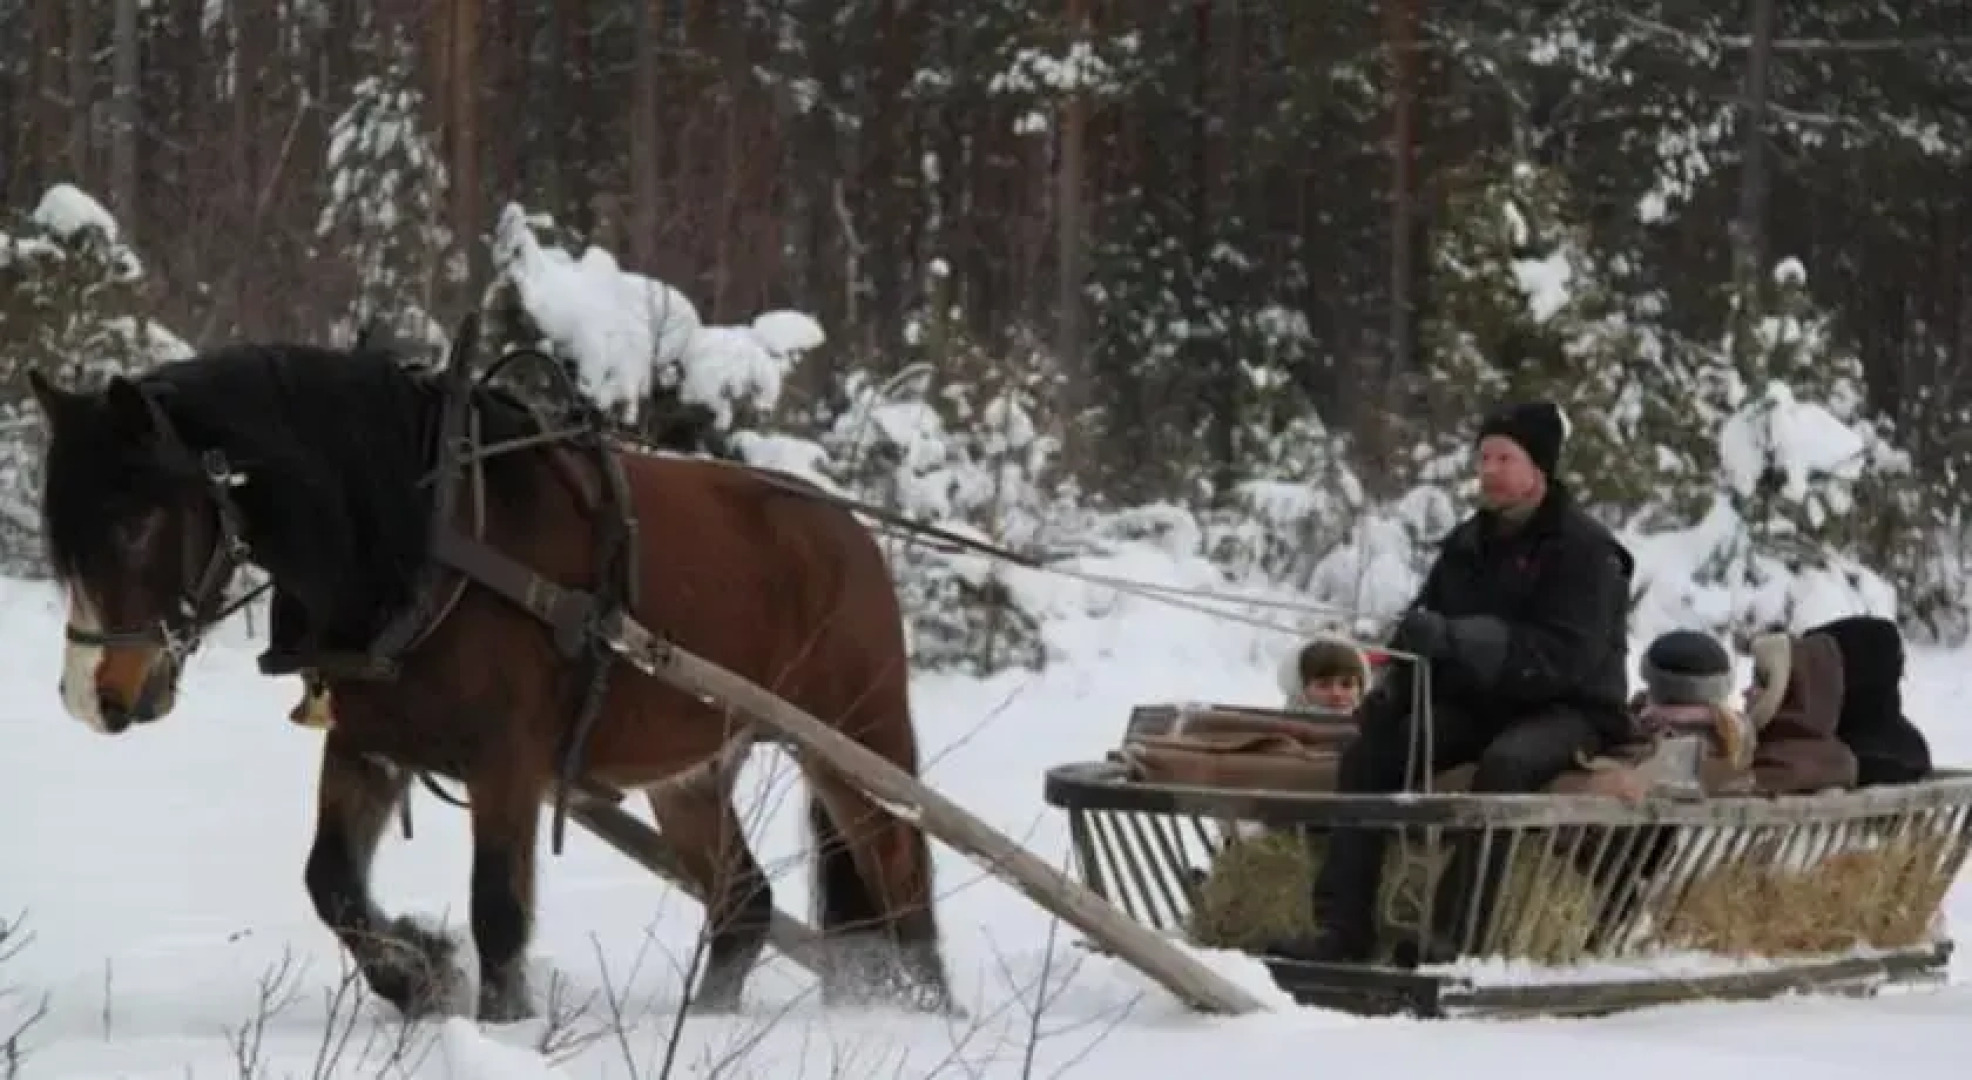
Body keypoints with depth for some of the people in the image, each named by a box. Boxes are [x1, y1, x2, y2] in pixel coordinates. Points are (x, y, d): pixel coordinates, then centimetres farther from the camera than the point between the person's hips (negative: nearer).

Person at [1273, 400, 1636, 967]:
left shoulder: (1584, 548, -12)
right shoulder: (1468, 543, 8)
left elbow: (1566, 657, -24)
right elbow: (1425, 620, 12)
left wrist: (1457, 639, -34)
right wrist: (1395, 685, -11)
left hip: (1568, 708, -6)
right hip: (1478, 701, 6)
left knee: (1505, 763, -38)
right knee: (1370, 749, -14)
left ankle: (1456, 931, -41)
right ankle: (1345, 927, -18)